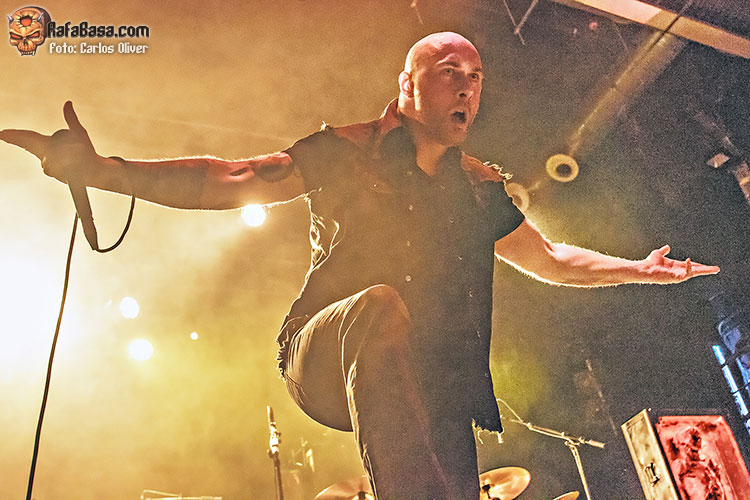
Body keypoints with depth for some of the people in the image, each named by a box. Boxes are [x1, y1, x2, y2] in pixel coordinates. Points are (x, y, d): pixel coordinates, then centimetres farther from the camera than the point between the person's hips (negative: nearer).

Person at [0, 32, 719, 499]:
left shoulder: (480, 189, 16)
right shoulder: (347, 152, 4)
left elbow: (551, 258, 27)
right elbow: (228, 181, -2)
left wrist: (638, 269, 20)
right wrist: (99, 169, -12)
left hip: (433, 387, 4)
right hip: (326, 365, -4)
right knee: (380, 305, -36)